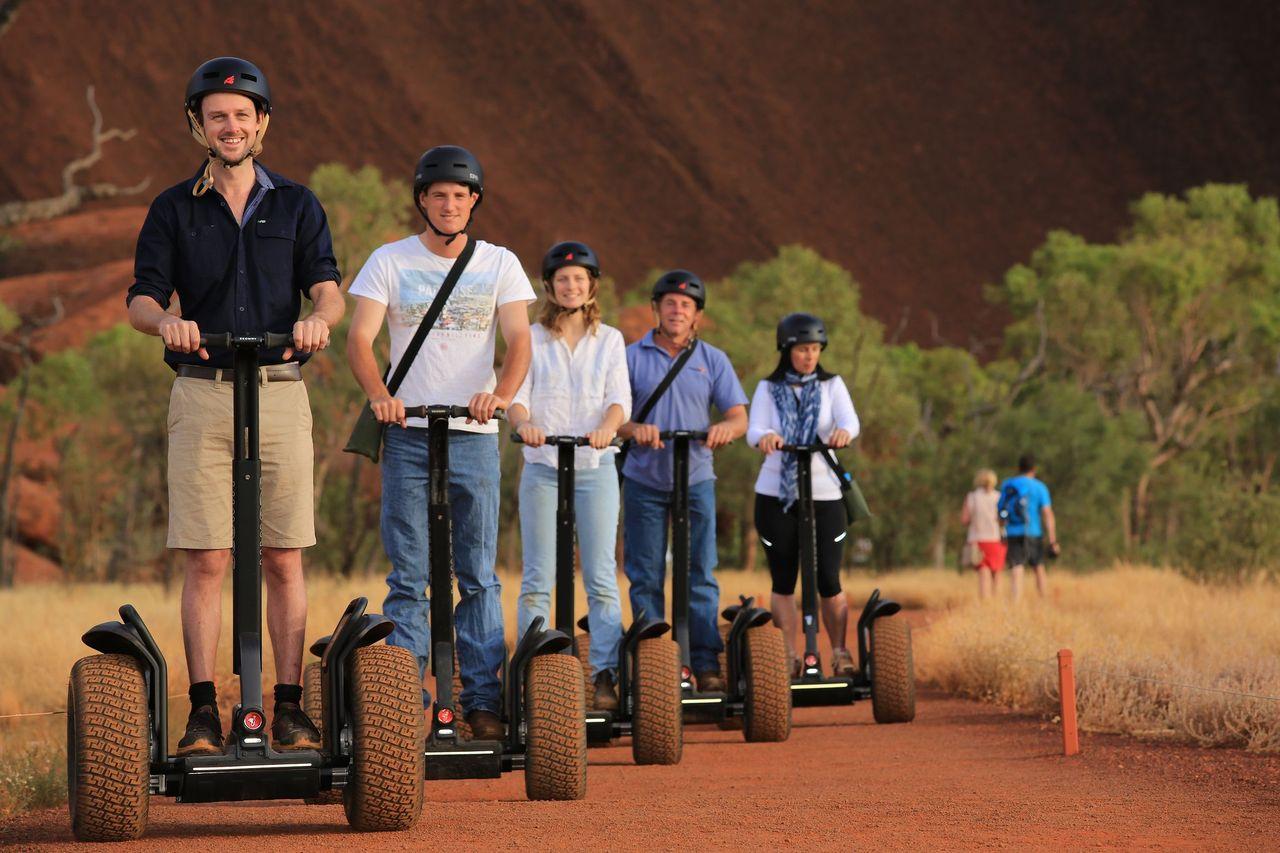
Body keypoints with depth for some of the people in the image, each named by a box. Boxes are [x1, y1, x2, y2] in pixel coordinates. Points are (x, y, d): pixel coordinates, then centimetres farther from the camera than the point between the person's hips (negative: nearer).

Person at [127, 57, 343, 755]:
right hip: (201, 392, 0)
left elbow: (327, 287, 2)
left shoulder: (296, 205, 12)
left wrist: (318, 318, -23)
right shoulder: (173, 210, 11)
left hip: (280, 391, 0)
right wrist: (166, 320, -21)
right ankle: (203, 712, -4)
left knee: (284, 561, -1)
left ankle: (289, 710, 2)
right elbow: (140, 298, 3)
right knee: (205, 560, -5)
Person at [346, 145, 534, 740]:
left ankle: (483, 699, 6)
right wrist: (379, 395, -23)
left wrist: (499, 394, -23)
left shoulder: (499, 264, 8)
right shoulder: (389, 261, 6)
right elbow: (358, 339, -3)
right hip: (408, 432, -1)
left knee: (479, 576, 3)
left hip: (475, 435, 1)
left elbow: (519, 340, -3)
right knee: (408, 576, -1)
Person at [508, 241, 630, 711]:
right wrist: (524, 423, -23)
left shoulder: (609, 340, 11)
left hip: (595, 466, 0)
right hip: (542, 465, 0)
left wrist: (607, 428, -21)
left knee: (602, 577, -4)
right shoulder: (531, 339, 9)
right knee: (537, 578, -2)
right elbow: (516, 396, 0)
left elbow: (620, 398, 1)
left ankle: (606, 675, -4)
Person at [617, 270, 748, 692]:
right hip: (644, 480, -1)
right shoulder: (633, 357, 4)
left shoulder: (713, 360, 8)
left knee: (700, 577, 0)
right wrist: (634, 429, -24)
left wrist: (725, 428, -20)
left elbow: (739, 417, 4)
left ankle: (707, 663, 3)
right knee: (645, 578, 1)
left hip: (696, 479, 1)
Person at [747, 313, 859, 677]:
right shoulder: (768, 389, 7)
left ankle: (840, 654, 6)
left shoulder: (832, 386, 7)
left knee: (828, 581, -5)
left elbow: (850, 421, -10)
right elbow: (753, 431, -7)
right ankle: (789, 657, 8)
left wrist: (844, 432, -35)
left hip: (823, 493, -1)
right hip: (776, 494, 1)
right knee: (783, 582, 3)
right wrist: (765, 437, -32)